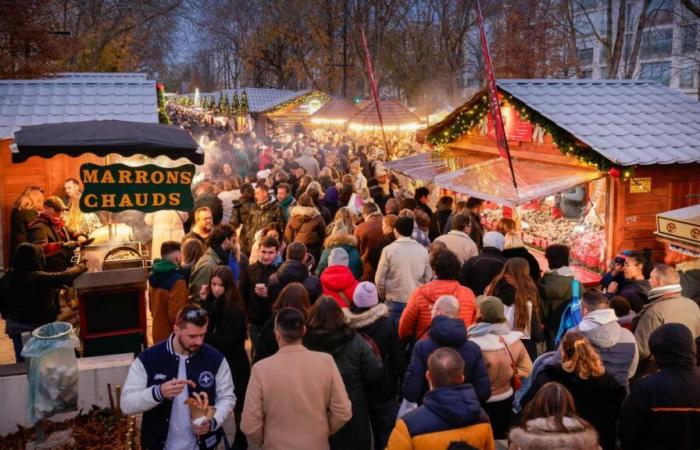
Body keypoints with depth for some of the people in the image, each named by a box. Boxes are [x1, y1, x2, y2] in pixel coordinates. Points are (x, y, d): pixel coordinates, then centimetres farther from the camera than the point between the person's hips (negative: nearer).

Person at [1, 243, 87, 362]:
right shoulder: (38, 278, -26)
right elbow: (65, 277, -24)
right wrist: (80, 267, -6)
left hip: (14, 325, 7)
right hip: (37, 326, -7)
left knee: (22, 360, 16)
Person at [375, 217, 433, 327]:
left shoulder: (389, 250, -8)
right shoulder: (422, 250, -1)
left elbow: (379, 279, -5)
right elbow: (428, 277, 3)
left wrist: (383, 295, 12)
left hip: (395, 301, -2)